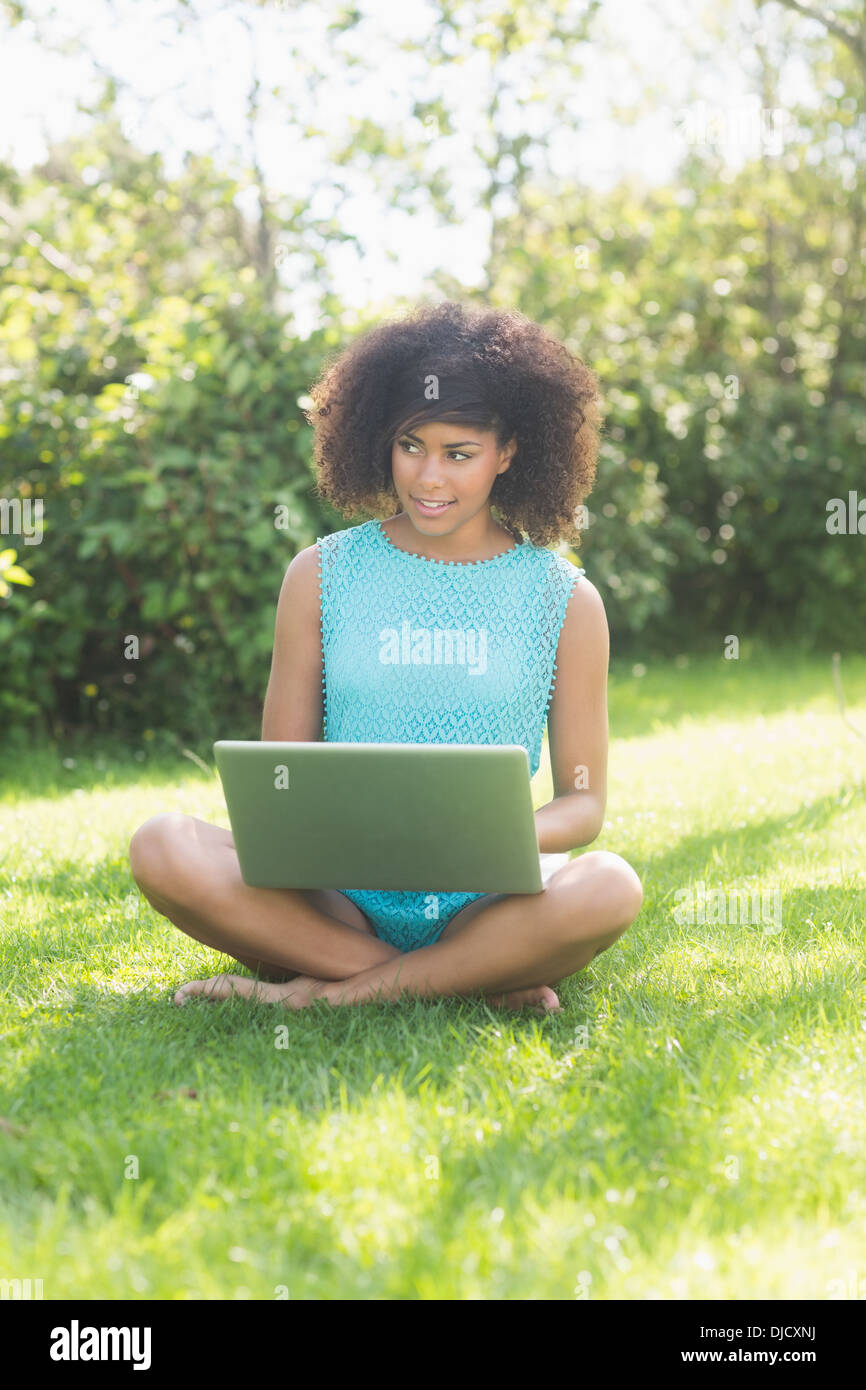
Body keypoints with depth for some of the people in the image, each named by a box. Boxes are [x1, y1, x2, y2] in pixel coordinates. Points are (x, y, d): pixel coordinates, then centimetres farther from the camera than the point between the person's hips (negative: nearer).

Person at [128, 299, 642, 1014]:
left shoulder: (564, 599, 6)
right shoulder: (323, 575, 8)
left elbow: (584, 802, 7)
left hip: (484, 904, -1)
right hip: (340, 899, 1)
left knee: (609, 888, -33)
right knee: (163, 848, -26)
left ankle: (327, 991, -20)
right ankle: (479, 982, -21)